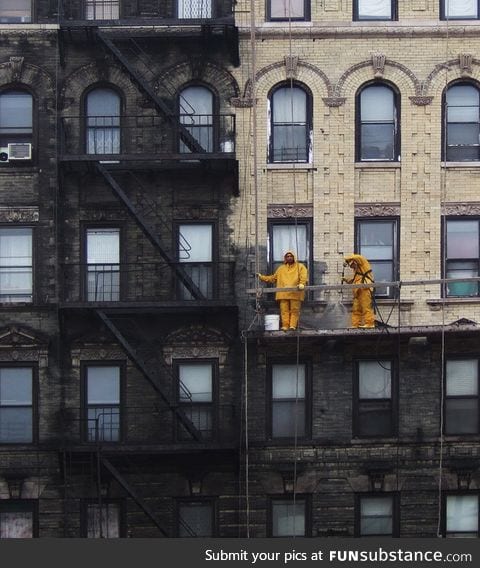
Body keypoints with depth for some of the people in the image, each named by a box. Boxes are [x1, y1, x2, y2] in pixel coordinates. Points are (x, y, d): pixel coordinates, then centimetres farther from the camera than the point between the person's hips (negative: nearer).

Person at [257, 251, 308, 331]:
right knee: (284, 310, -6)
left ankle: (293, 325, -14)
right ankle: (285, 326, -10)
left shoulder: (300, 267, 15)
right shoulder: (281, 269, 27)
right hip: (283, 293, 3)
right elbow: (273, 278, 32)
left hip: (295, 293, -3)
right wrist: (261, 277, 28)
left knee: (294, 310, -9)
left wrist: (302, 284, -22)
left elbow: (304, 276, -2)